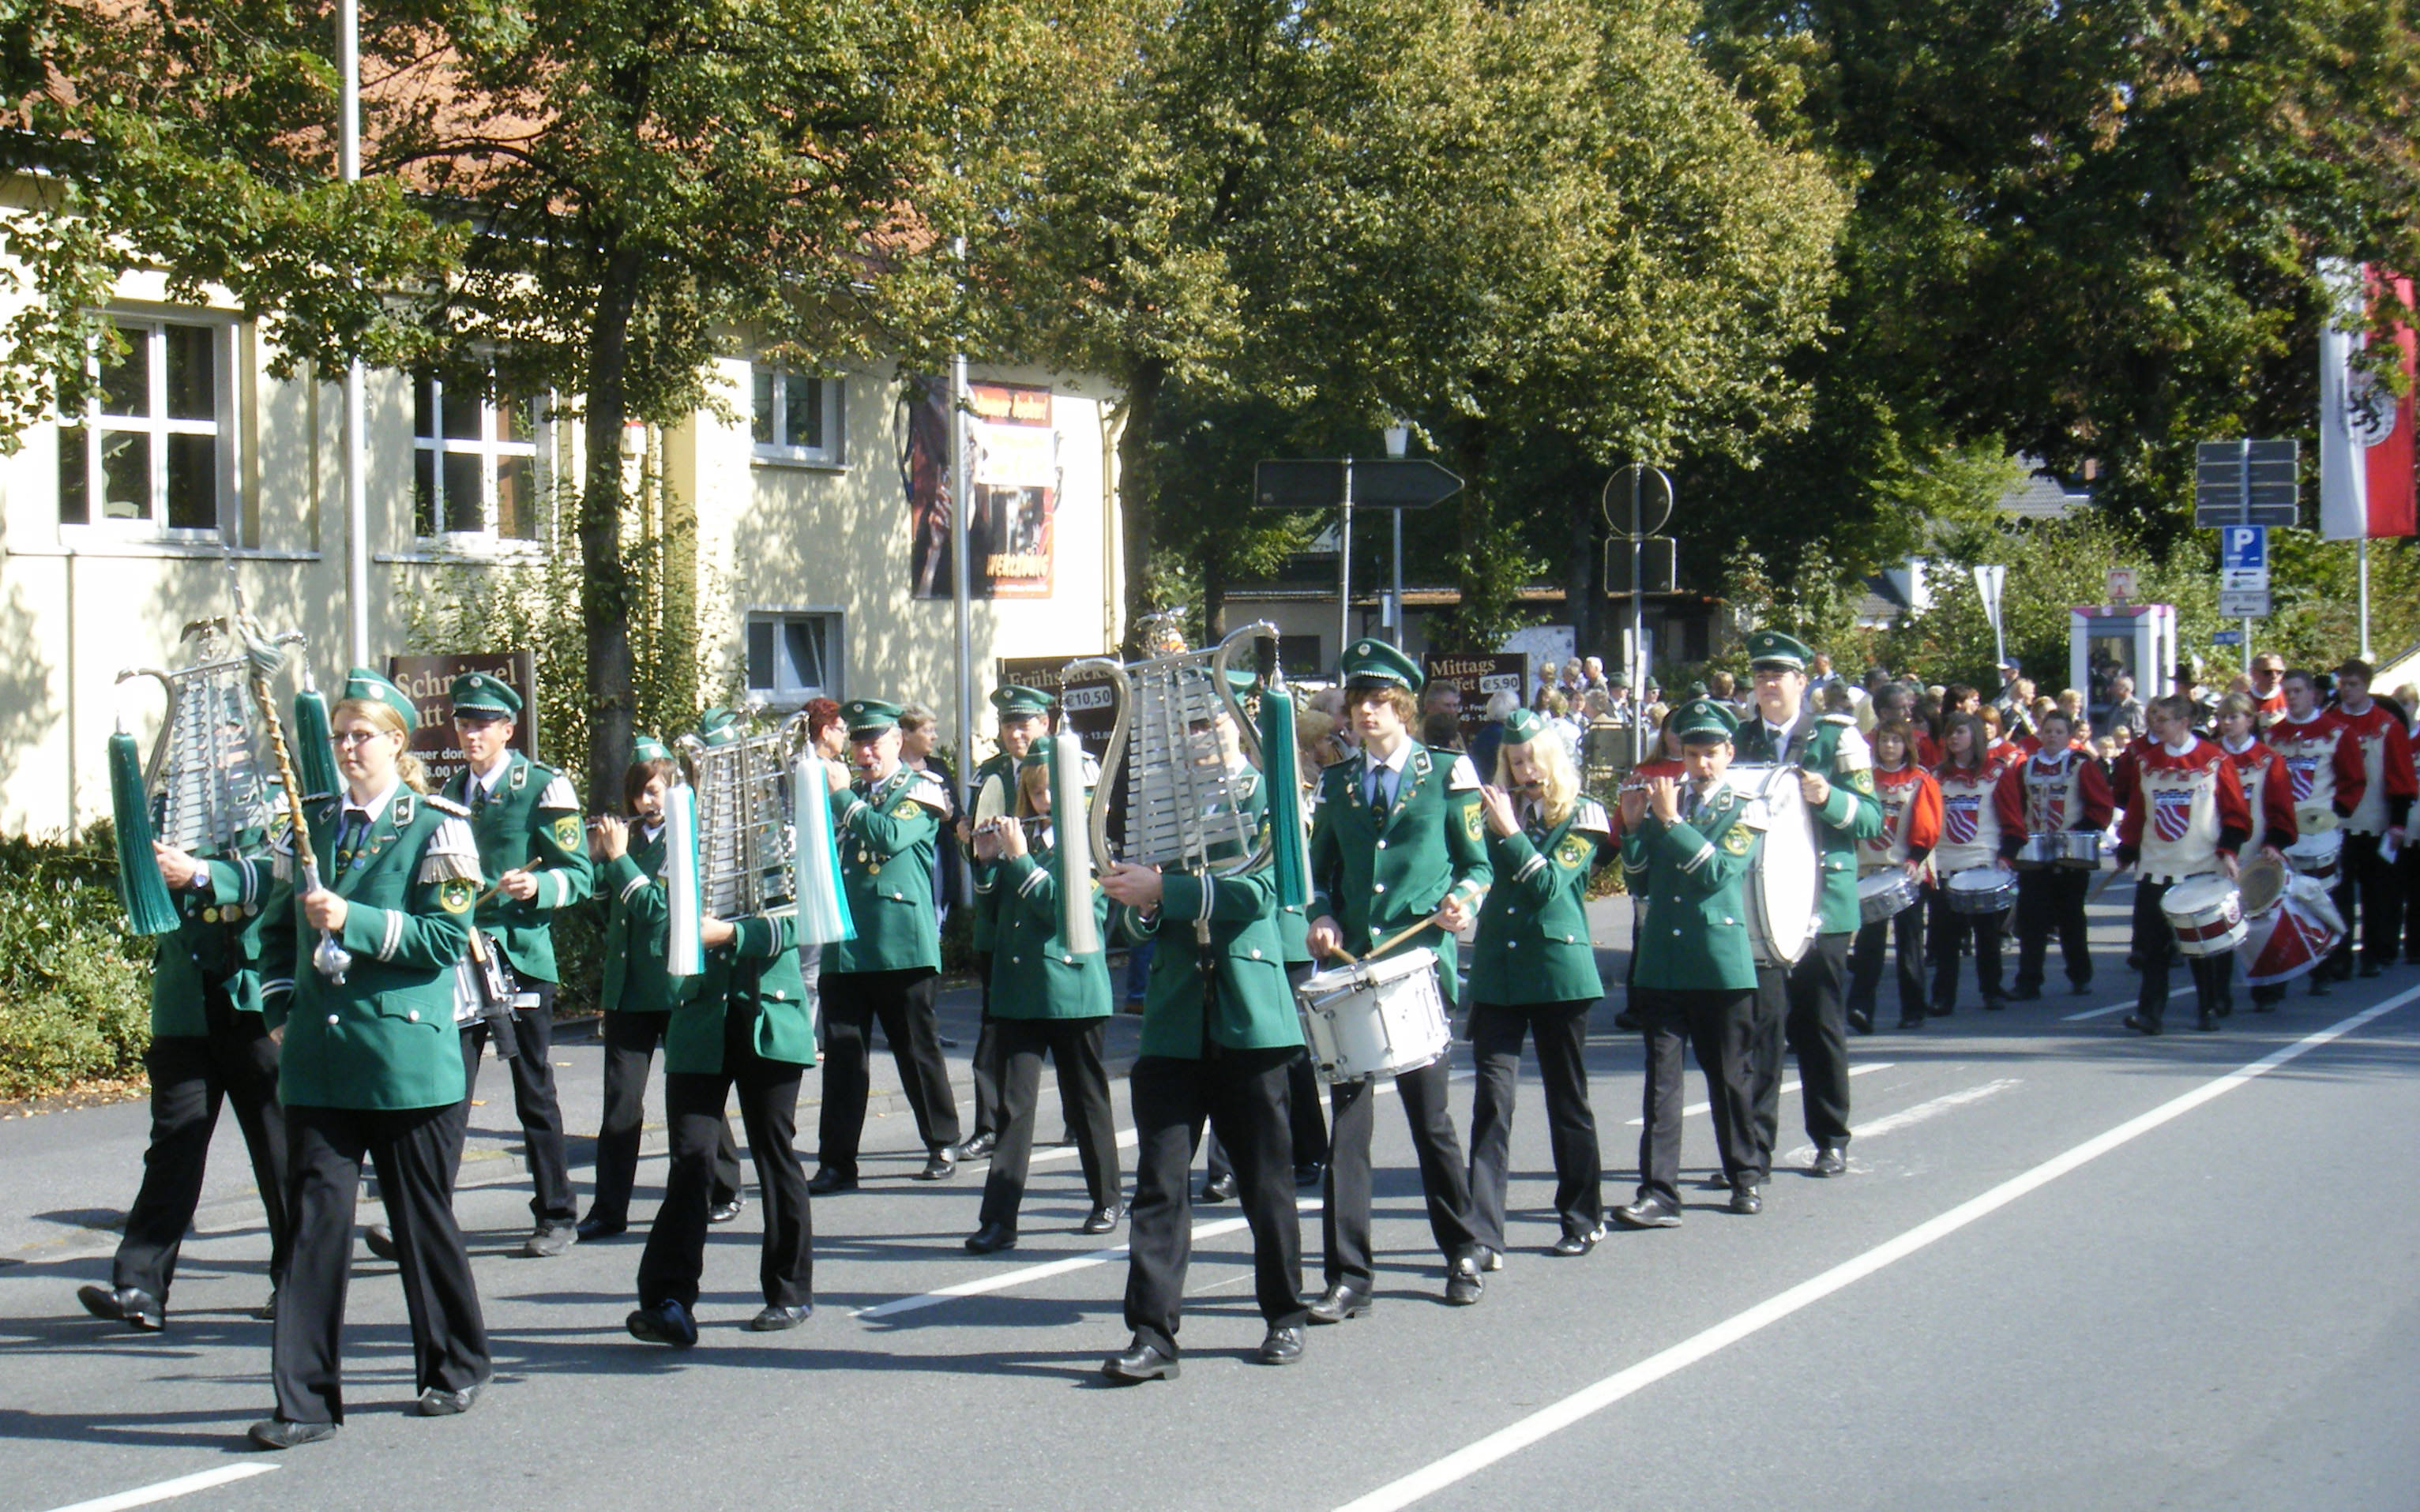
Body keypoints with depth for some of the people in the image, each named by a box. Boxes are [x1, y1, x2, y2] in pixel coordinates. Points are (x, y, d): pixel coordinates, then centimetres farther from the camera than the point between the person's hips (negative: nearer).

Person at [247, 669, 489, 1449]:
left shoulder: (438, 828, -3)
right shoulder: (315, 825, 13)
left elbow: (445, 938, -11)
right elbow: (280, 927, 22)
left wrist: (353, 920, -21)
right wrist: (283, 1008, 9)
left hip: (406, 1057, -4)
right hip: (319, 1061, 4)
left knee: (423, 1220, 7)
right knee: (315, 1220, -2)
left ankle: (456, 1369, 25)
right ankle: (306, 1399, -2)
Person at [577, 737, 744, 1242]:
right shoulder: (630, 837, 11)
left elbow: (662, 907, -18)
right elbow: (602, 906, 14)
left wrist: (618, 858, -15)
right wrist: (594, 857, 0)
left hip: (678, 987, -5)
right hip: (628, 987, 5)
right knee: (621, 1100, -2)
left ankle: (723, 1192, 24)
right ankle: (609, 1210, -2)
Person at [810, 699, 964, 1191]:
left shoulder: (921, 791, 1)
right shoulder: (845, 796, 18)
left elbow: (889, 837, -17)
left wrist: (844, 797, -11)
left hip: (902, 944, -4)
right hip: (844, 944, 4)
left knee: (917, 1049, 5)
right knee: (842, 1053, -1)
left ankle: (943, 1145, 21)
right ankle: (836, 1163, -1)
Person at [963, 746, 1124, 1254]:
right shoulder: (1023, 837, 12)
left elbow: (1062, 905, -17)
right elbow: (995, 910, 15)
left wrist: (1018, 857, -16)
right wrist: (988, 860, 1)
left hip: (1072, 991, -4)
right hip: (1019, 991, 4)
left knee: (1085, 1098, 9)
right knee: (1013, 1102, -3)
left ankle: (1107, 1200, 26)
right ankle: (999, 1218, -8)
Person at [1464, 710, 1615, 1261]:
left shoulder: (1581, 816, -1)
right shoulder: (1498, 810, 10)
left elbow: (1551, 883, -13)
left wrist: (1511, 832, -18)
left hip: (1558, 970, -3)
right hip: (1497, 971, 3)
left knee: (1568, 1099, 8)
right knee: (1492, 1094, -7)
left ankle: (1583, 1219, 22)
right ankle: (1482, 1231, -11)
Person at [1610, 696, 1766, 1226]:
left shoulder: (1743, 812, 2)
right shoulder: (1661, 806, 11)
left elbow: (1718, 871, -15)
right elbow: (1639, 885, 10)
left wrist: (1670, 820, -17)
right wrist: (1633, 828, -2)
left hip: (1721, 964, -2)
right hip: (1662, 963, 2)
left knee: (1730, 1076, 8)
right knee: (1661, 1077, -3)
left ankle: (1747, 1176, 25)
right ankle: (1659, 1193, -6)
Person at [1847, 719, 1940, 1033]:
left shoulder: (1921, 781, 4)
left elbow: (1927, 828, -2)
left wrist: (1915, 860, -16)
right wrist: (1850, 855, -7)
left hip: (1909, 873, -1)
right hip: (1871, 869, 1)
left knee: (1909, 943, 4)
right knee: (1869, 941, -8)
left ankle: (1913, 1010, 11)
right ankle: (1860, 1008, -13)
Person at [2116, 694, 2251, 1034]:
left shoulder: (2215, 760, -2)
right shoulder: (2145, 762, 8)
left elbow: (2236, 812, 0)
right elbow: (2134, 813, 13)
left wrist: (2228, 851, -10)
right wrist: (2126, 853, 8)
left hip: (2203, 869, -2)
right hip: (2156, 871, 2)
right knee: (2153, 944, -3)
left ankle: (2209, 1011, 16)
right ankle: (2149, 1012, -2)